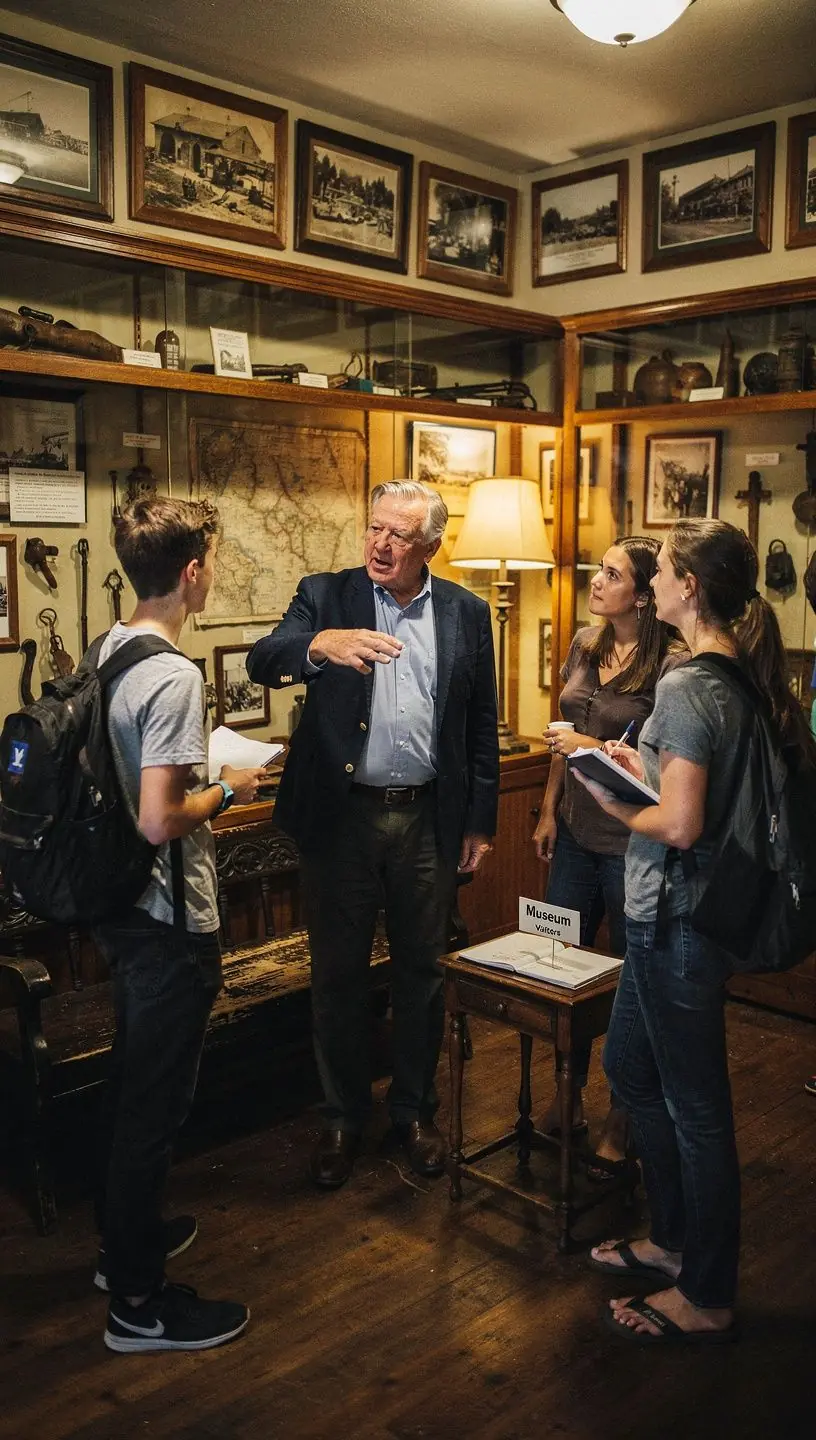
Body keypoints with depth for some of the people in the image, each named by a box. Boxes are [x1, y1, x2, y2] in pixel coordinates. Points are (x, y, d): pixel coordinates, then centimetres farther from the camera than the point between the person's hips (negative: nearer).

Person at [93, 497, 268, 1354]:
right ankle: (139, 1301, 19)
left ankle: (126, 1238, 41)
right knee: (156, 1101, 4)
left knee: (132, 1083, 23)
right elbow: (159, 822, -27)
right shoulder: (172, 676, -24)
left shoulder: (107, 652, 4)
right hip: (169, 921, -9)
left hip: (121, 907, 9)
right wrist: (228, 790, -11)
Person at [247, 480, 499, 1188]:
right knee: (338, 975, 10)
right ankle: (343, 1116, 29)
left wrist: (480, 820, 5)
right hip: (342, 816, -1)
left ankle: (415, 1109, 33)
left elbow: (482, 724, 7)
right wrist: (318, 644, -39)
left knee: (422, 972, 13)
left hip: (429, 819, 1)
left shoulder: (467, 613, 3)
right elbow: (262, 661, -18)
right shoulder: (325, 596, -2)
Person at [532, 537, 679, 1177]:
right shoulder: (585, 645, 6)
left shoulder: (670, 666, -15)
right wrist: (549, 808, 13)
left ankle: (621, 1123, 24)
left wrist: (599, 750, -19)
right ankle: (569, 1098, 34)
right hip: (577, 833, 7)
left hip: (632, 843, -6)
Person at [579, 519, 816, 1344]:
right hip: (676, 912, 10)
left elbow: (680, 826, -26)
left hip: (674, 919, -10)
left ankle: (705, 1299, 24)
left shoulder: (686, 686, -22)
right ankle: (676, 1239, 40)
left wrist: (616, 807, -9)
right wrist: (644, 769, 9)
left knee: (694, 1103, 5)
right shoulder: (745, 675, 6)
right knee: (628, 1066, 23)